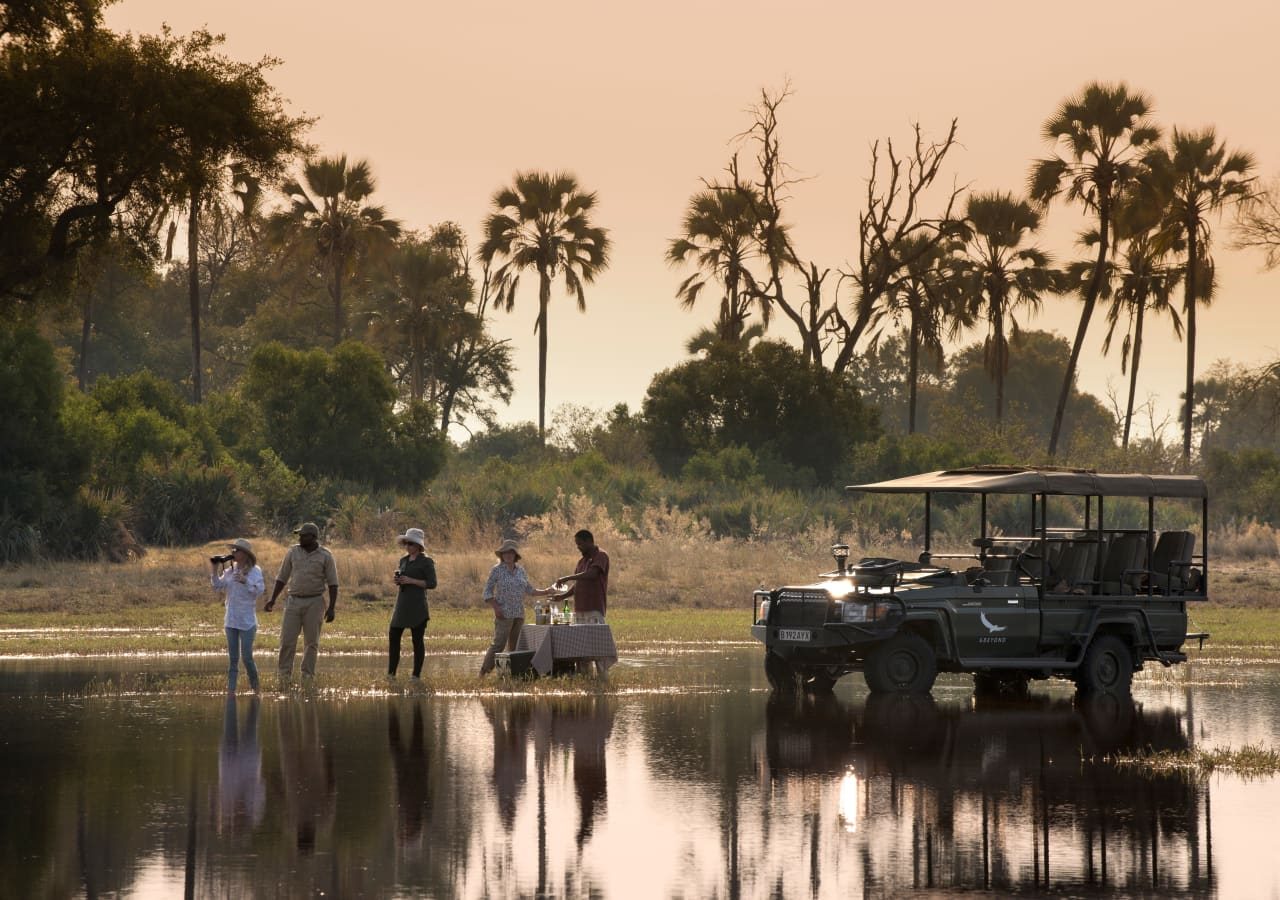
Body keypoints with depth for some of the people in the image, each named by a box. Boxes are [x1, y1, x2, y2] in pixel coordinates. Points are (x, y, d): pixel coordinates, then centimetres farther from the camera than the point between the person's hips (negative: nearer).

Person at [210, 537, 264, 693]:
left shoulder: (254, 571, -6)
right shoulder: (229, 571, 10)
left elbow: (259, 590, -16)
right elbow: (218, 587, 8)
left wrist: (245, 581, -29)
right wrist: (214, 571, -3)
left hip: (247, 622, -5)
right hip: (231, 621, 5)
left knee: (247, 657, -4)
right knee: (233, 659, 6)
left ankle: (255, 689, 13)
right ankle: (231, 690, 8)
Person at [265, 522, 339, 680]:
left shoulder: (325, 556, -2)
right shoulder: (293, 552, 5)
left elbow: (333, 584, -3)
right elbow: (282, 578, 10)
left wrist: (332, 607, -11)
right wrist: (272, 600, 4)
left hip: (314, 602, -2)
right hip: (294, 601, 2)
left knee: (311, 642, 2)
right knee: (287, 639, -3)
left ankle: (307, 676, 8)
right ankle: (284, 676, 2)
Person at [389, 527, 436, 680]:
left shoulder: (426, 562, -7)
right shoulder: (404, 560, 13)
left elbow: (432, 584, -11)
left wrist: (411, 581, -18)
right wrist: (397, 580, 0)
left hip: (417, 606, -7)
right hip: (402, 604, 7)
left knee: (417, 640, -2)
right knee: (393, 636, 4)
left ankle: (417, 674, 4)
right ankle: (391, 673, 10)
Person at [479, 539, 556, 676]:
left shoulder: (521, 571, 13)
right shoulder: (496, 571, -2)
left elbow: (529, 590, 21)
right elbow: (488, 592, -3)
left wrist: (544, 592, 9)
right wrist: (496, 607, -14)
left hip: (519, 614, 6)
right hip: (504, 614, -6)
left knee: (515, 645, 4)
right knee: (499, 644, -12)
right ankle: (484, 672, -9)